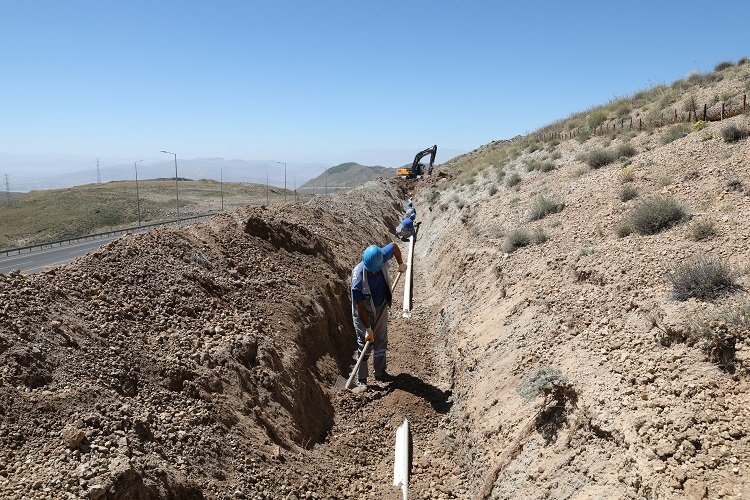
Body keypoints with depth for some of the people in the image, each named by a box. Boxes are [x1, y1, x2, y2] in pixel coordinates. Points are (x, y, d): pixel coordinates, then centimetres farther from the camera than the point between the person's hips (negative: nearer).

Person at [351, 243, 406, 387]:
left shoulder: (382, 258, -23)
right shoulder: (358, 278, -35)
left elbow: (394, 246, 0)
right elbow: (360, 307, -26)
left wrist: (401, 264, 13)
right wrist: (368, 329, -21)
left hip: (381, 308, 6)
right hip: (364, 313, -6)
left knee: (381, 342, 17)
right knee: (365, 345, 0)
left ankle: (380, 372, 36)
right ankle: (361, 379, 16)